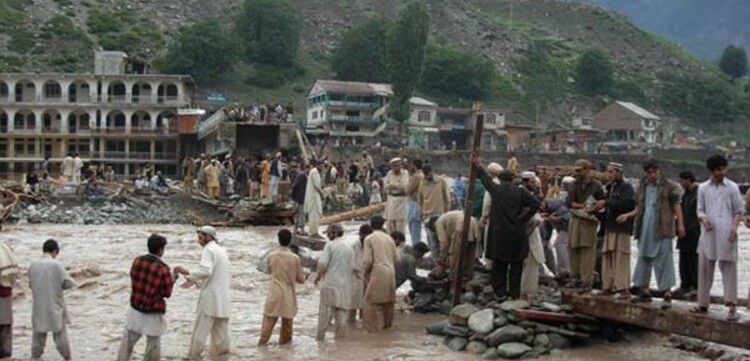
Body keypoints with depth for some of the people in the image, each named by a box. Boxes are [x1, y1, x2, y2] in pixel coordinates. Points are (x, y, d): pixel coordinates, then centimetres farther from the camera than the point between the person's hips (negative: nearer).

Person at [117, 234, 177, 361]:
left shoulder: (137, 261, -3)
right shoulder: (163, 269, -18)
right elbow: (167, 293, -10)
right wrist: (172, 279, 7)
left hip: (135, 310, 5)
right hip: (153, 315, -5)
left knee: (126, 345, 14)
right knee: (153, 349, 9)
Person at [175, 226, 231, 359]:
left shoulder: (209, 249, -8)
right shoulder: (221, 250, 21)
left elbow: (206, 271, -23)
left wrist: (187, 272, -17)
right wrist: (194, 281, 18)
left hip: (210, 297, -8)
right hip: (222, 298, 8)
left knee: (201, 329, -3)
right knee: (220, 331, 10)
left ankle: (194, 356, 0)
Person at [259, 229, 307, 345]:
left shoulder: (271, 256, -7)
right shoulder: (295, 258, -12)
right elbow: (300, 279, -3)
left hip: (274, 293, 1)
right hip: (288, 293, -1)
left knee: (269, 319, 8)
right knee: (287, 319, 13)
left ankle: (263, 341, 9)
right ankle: (284, 340, 22)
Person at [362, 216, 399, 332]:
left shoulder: (369, 239, -1)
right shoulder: (389, 238, 12)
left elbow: (367, 260, -6)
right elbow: (396, 258, 11)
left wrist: (366, 271, 11)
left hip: (377, 271, -5)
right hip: (391, 272, 5)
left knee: (371, 300, 1)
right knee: (388, 300, 14)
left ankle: (372, 326, -2)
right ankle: (388, 324, 21)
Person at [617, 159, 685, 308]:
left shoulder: (668, 186, -4)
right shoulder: (643, 187, 13)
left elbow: (676, 206, -6)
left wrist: (680, 224, -14)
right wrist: (627, 215, 10)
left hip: (662, 228, -6)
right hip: (645, 227, 7)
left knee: (664, 259, -7)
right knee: (643, 258, 11)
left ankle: (667, 294, -5)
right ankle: (645, 291, 22)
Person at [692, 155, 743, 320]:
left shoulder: (732, 187, 2)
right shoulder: (703, 188, 9)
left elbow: (738, 211, 3)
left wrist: (734, 226, -12)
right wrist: (703, 219, -8)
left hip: (726, 235, -3)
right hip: (708, 233, 3)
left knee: (728, 268, -4)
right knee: (704, 268, 8)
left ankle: (732, 307, -4)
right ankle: (703, 303, 19)